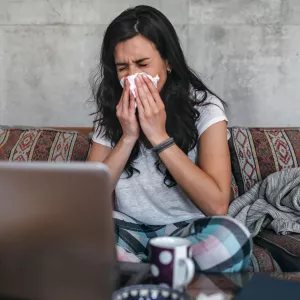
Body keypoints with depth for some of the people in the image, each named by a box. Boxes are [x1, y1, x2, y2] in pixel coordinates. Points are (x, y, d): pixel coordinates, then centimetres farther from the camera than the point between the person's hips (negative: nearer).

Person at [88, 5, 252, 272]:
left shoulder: (204, 107, -10)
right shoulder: (112, 111, 0)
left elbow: (217, 205, -21)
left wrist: (159, 136, -22)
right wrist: (128, 137, -16)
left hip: (185, 230, -2)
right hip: (129, 229, 2)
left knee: (231, 237, -35)